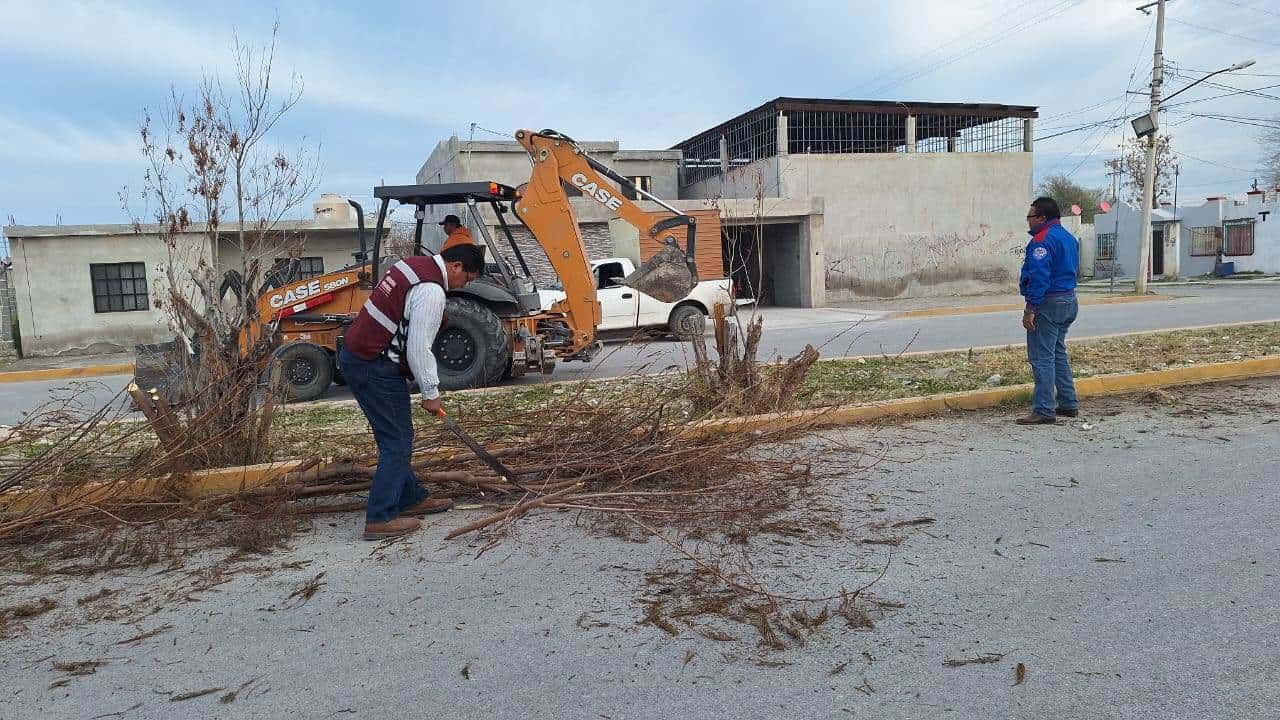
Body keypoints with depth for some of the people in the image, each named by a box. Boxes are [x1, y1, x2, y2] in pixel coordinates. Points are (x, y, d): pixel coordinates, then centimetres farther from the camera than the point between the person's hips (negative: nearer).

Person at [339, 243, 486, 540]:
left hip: (353, 355, 10)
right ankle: (380, 519, 2)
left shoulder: (414, 264, 12)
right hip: (376, 368, -10)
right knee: (397, 442, -2)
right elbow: (418, 348, -19)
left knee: (396, 437, 18)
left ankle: (411, 498, 29)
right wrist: (430, 392, -11)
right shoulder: (431, 291, -18)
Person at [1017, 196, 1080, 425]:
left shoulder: (1043, 240, -15)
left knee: (1042, 357, -7)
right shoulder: (1068, 237, 16)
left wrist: (1030, 309, -23)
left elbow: (1039, 277, -23)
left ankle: (1044, 411, -7)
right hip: (1069, 301, 10)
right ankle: (1069, 404, 25)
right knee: (1058, 353, 20)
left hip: (1049, 303, -10)